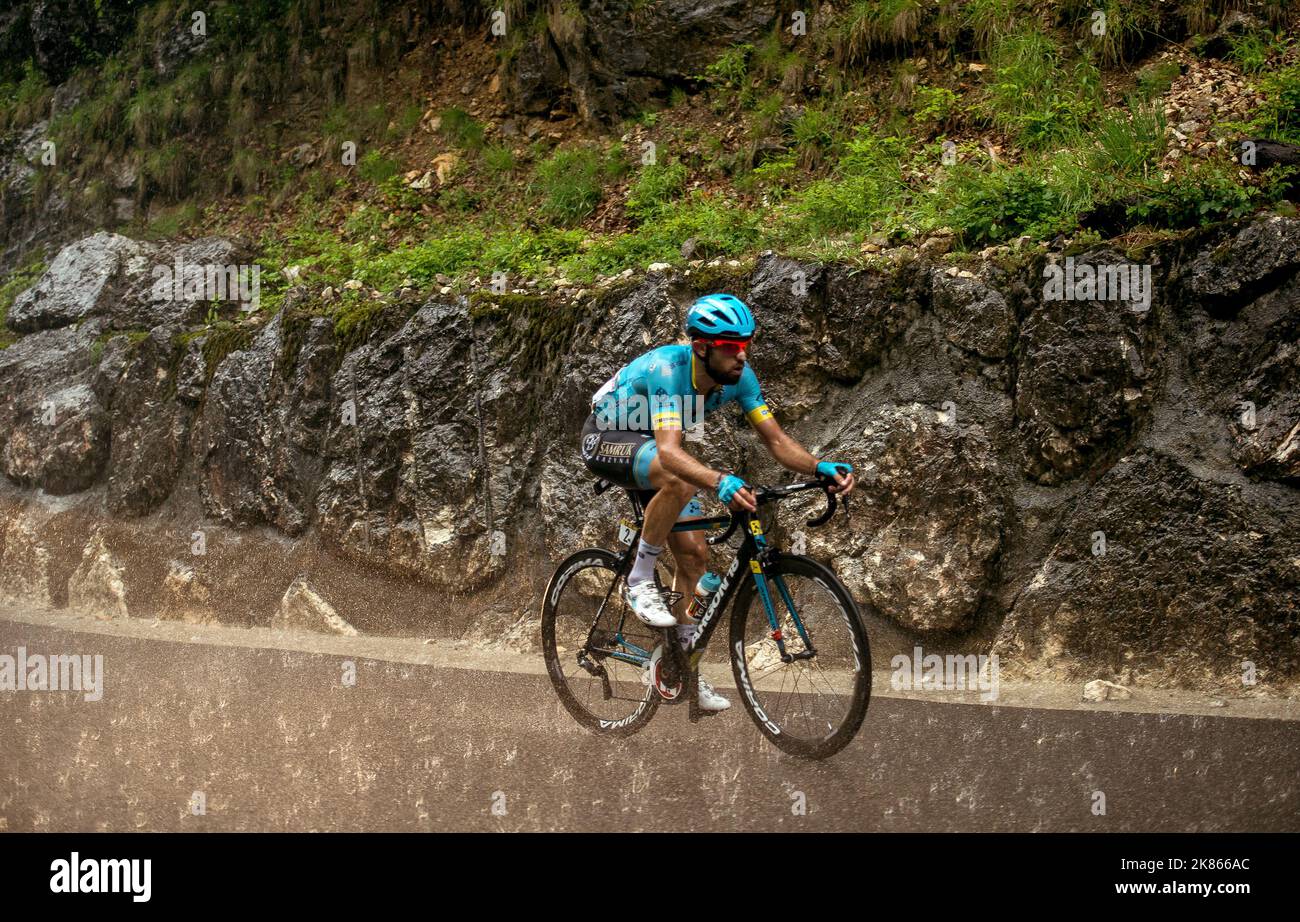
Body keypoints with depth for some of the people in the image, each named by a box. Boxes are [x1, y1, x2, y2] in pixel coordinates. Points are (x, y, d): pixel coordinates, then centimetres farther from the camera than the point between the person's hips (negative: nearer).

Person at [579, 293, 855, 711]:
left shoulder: (738, 376, -17)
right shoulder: (667, 368, -37)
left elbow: (776, 440, -16)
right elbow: (670, 450, -49)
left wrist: (821, 467, -35)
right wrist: (719, 482, -66)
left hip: (652, 446, 7)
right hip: (607, 438, -7)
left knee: (695, 555, -1)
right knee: (680, 480, -38)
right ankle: (640, 581, -18)